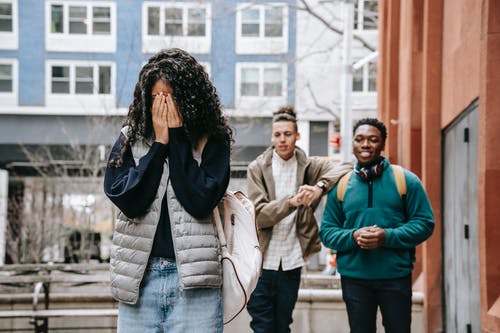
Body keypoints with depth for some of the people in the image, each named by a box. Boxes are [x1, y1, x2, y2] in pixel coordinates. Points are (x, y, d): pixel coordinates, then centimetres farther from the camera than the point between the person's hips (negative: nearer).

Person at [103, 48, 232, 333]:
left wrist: (177, 138, -9)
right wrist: (159, 143, -8)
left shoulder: (213, 140, 1)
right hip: (139, 277, 2)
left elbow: (201, 201, -12)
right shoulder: (130, 140, 6)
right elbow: (128, 200, -7)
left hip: (194, 279, -2)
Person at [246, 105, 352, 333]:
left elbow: (346, 168, -4)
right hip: (262, 261, -2)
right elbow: (259, 215, -10)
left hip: (291, 262, 2)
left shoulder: (309, 167, 5)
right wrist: (291, 202, -26)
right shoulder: (258, 168, -1)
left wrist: (320, 186, -19)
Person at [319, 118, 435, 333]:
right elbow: (326, 232, 7)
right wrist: (353, 236, -15)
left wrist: (388, 236, -18)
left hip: (396, 276, -1)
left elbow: (424, 223, -3)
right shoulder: (340, 185, 5)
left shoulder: (406, 180, 0)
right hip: (353, 277, 2)